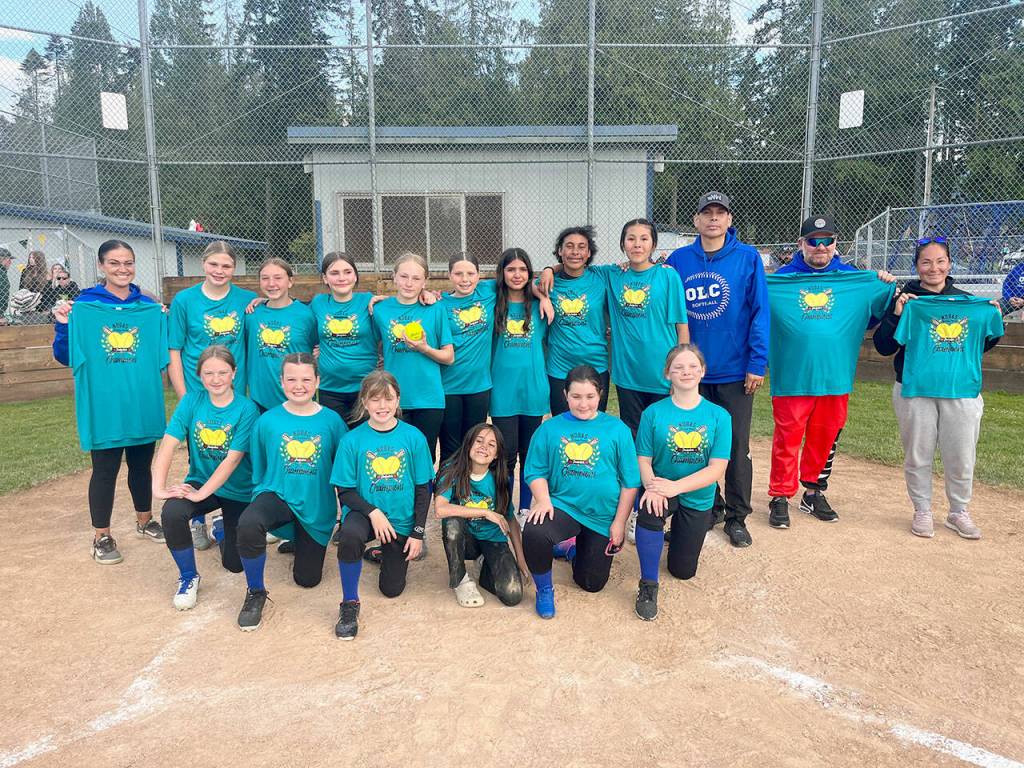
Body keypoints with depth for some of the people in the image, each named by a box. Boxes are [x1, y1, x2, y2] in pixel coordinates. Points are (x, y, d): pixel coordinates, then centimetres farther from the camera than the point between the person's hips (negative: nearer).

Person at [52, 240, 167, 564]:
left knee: (141, 464, 17)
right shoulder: (83, 306, -5)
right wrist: (63, 326, -17)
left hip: (142, 402, 3)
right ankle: (101, 536, 21)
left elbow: (162, 354, 8)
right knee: (105, 469, 6)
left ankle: (144, 521, 35)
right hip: (103, 404, -3)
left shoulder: (150, 308, 3)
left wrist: (166, 322, -4)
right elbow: (66, 357, -3)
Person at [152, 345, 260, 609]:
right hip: (200, 481, 2)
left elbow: (233, 459, -21)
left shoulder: (246, 409, -17)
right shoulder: (192, 401, -7)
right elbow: (168, 444, -15)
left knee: (234, 563, 0)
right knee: (171, 513, -31)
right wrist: (158, 487, -26)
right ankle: (188, 577, -5)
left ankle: (223, 527, 37)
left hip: (238, 490, -2)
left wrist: (201, 493, -26)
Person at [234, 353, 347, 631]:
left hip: (317, 506, 1)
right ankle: (255, 594, -9)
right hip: (278, 494, -1)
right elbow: (258, 470, 5)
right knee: (248, 523, -36)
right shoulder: (267, 421, -7)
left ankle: (300, 541, 45)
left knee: (307, 579, 9)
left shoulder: (331, 421, -9)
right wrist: (260, 500, 5)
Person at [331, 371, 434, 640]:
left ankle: (385, 552, 42)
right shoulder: (352, 440, -11)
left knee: (392, 589, 8)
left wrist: (418, 533, -6)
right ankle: (349, 604, -14)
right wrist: (373, 512, -23)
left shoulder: (414, 437, -10)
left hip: (401, 520, 2)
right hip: (364, 511, -1)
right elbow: (345, 491, -7)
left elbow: (423, 488, -3)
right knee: (349, 535, -37)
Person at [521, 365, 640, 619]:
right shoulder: (550, 428, -2)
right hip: (563, 505, -1)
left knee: (591, 584, 12)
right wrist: (543, 500, -20)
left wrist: (619, 522, -5)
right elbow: (536, 472, -1)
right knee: (533, 533, -34)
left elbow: (630, 481, -3)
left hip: (602, 515, 1)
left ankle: (572, 546, 46)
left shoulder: (617, 429, -5)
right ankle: (544, 589, -3)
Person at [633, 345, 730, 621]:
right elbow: (643, 460, -10)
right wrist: (652, 487, -31)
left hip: (698, 497, 2)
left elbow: (716, 469, -15)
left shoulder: (719, 416, -11)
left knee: (683, 571, 11)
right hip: (661, 487, -1)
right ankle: (648, 585, -18)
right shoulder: (653, 413, -10)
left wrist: (675, 487, -28)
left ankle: (677, 533, 46)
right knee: (650, 512, -38)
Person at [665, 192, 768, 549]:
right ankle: (709, 507, 29)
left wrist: (757, 364, -11)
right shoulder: (678, 260, 2)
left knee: (737, 446, 7)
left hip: (736, 371, -2)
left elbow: (759, 312, -6)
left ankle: (736, 517, 20)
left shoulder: (748, 258, -4)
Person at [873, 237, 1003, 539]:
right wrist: (895, 315, -17)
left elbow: (981, 344, 19)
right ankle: (922, 512, 24)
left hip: (962, 391, 3)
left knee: (962, 458, 9)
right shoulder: (907, 301, -2)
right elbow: (883, 347, -4)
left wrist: (995, 319, 2)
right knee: (917, 456, 7)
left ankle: (959, 513, 29)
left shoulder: (968, 301, 8)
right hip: (916, 391, -2)